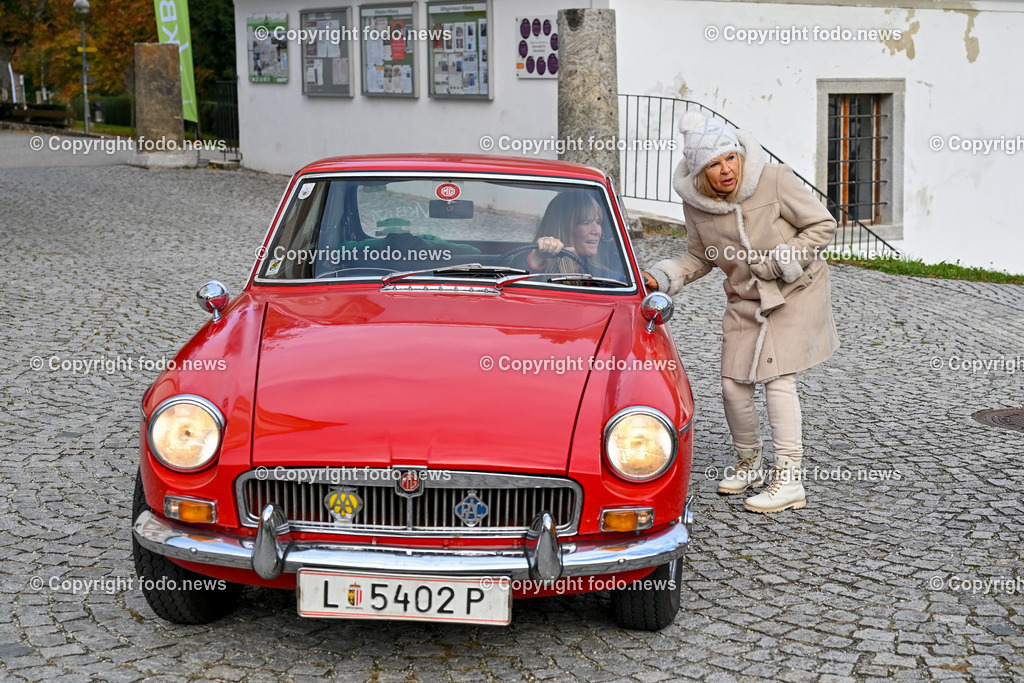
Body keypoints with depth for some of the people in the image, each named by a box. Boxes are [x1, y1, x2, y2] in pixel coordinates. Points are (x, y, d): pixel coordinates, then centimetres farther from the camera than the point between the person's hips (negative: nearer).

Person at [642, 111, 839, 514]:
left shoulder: (774, 181, -21)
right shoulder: (695, 202, -8)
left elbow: (822, 225, -12)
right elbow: (700, 257, 8)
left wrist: (781, 261, -21)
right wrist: (662, 278, -7)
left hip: (796, 290, -5)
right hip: (745, 299, 5)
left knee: (777, 376, -14)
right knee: (733, 386, 3)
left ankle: (789, 479, -10)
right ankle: (748, 464, 28)